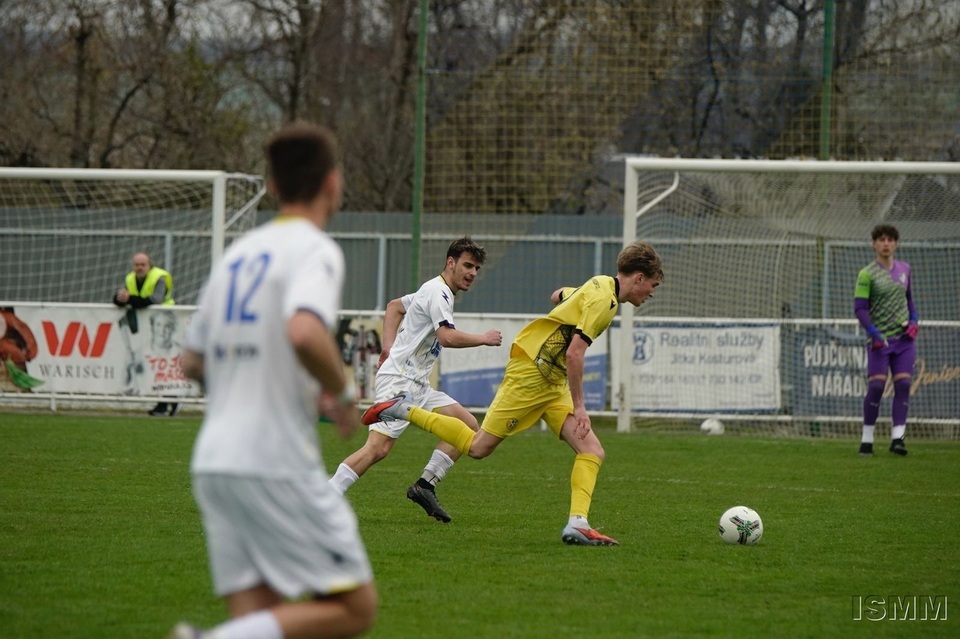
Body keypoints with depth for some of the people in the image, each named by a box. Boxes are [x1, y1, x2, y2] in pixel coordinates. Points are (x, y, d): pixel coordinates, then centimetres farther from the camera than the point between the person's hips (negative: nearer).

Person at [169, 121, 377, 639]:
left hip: (213, 460, 8)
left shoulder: (237, 253, 17)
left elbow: (193, 361, 24)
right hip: (276, 465, -8)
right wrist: (341, 394, -8)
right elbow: (305, 333, -27)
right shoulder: (315, 250, -7)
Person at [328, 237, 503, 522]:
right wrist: (484, 339, -10)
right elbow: (447, 337, -25)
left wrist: (388, 346, 20)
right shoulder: (438, 292, -12)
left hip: (417, 384, 10)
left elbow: (394, 306, 32)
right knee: (379, 448, -21)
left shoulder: (436, 291, 19)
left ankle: (425, 485, 3)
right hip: (399, 379, -10)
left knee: (468, 425, 5)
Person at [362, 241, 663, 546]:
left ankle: (577, 523, -15)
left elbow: (558, 296, 29)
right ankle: (403, 410, 9)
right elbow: (574, 353, -25)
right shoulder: (602, 299, -19)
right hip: (529, 375, -9)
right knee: (479, 447, -3)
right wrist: (579, 406, -20)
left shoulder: (601, 284, 10)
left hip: (552, 383, 9)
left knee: (592, 451, -7)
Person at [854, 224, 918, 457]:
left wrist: (913, 320, 5)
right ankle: (867, 439, -1)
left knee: (903, 384, -6)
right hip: (880, 340, -4)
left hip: (904, 337, 4)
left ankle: (897, 438, -7)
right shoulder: (867, 274, -5)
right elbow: (859, 308, -9)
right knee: (876, 386, -10)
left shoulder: (904, 269, 11)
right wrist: (874, 333, -20)